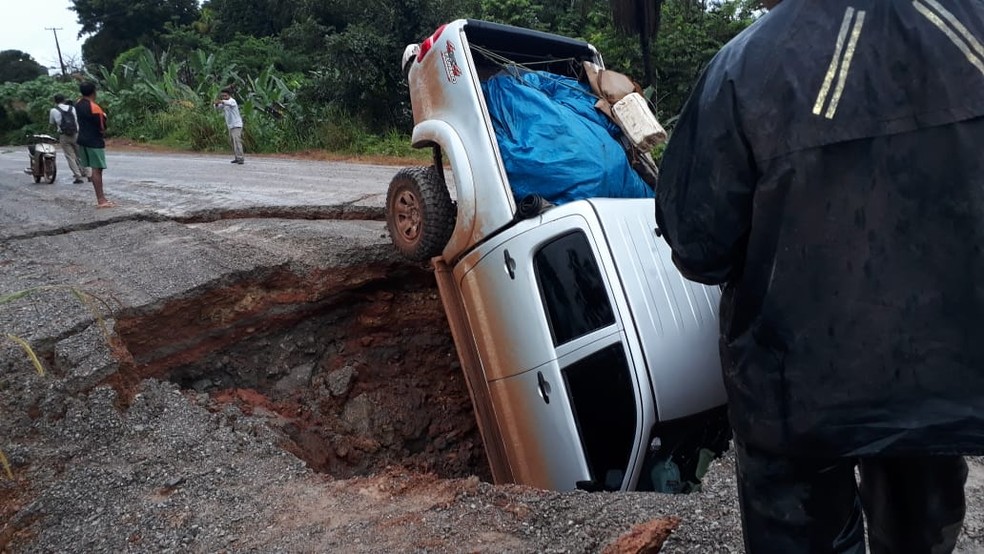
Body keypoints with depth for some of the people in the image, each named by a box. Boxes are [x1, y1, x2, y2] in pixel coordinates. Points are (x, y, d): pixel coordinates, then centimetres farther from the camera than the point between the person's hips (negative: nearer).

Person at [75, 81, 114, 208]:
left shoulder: (78, 104, 7)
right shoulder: (94, 108, -19)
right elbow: (102, 128, -15)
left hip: (83, 140, 8)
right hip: (94, 141, -8)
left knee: (94, 169, 11)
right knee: (97, 169, -7)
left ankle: (100, 198, 15)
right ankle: (101, 200, -8)